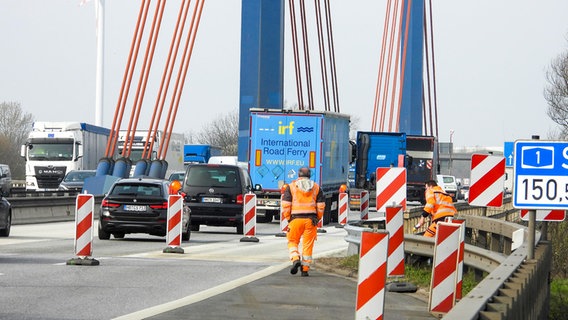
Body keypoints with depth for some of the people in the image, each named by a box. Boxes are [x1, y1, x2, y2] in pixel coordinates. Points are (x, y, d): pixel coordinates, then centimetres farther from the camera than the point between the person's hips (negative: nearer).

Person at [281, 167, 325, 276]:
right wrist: (317, 218, 15)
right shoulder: (316, 187, 9)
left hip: (296, 218, -2)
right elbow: (321, 206, 5)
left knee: (292, 241, 12)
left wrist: (288, 218, 7)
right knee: (308, 245, 6)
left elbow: (285, 205, -3)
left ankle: (295, 259, -14)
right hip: (311, 220, 2)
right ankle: (305, 269, 6)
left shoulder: (291, 186, 3)